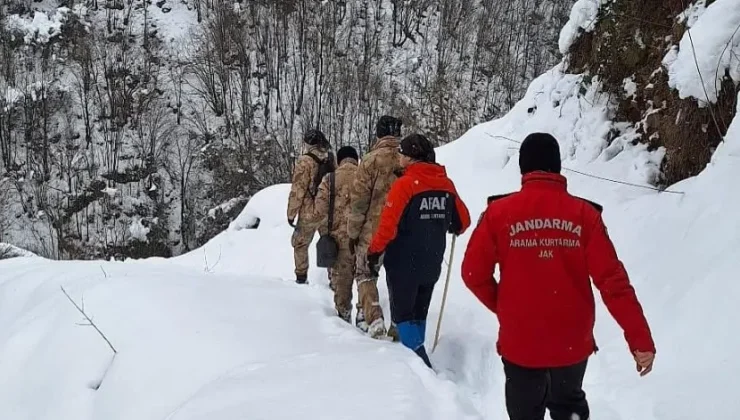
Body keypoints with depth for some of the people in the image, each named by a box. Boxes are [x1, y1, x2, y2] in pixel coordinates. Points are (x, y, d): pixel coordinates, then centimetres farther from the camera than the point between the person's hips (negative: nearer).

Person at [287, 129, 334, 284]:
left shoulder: (305, 161, -13)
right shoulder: (331, 159, 1)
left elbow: (297, 190, -13)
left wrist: (291, 213, -6)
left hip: (309, 212, -4)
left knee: (300, 244, 13)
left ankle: (301, 277, 13)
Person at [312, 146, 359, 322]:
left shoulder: (330, 179, -2)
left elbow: (320, 210, -3)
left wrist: (325, 232, 9)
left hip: (339, 235, -1)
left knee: (340, 276, 10)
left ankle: (344, 313, 13)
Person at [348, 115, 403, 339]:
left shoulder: (372, 160, -11)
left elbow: (359, 199, -10)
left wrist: (353, 232, 0)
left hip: (373, 230, -3)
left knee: (365, 274, 10)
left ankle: (373, 320, -6)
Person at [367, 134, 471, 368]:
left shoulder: (405, 184, -17)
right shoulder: (446, 184, 1)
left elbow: (388, 225, -21)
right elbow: (463, 221, 8)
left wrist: (374, 252, -7)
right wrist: (449, 230, 30)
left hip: (403, 264, -6)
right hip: (432, 264, 6)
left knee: (403, 315, 4)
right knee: (419, 314, 20)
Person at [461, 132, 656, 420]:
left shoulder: (499, 213, -10)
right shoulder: (583, 214, -9)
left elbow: (474, 274, -6)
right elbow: (612, 280, -12)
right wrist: (640, 339, -7)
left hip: (520, 342, -1)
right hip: (573, 342, 1)